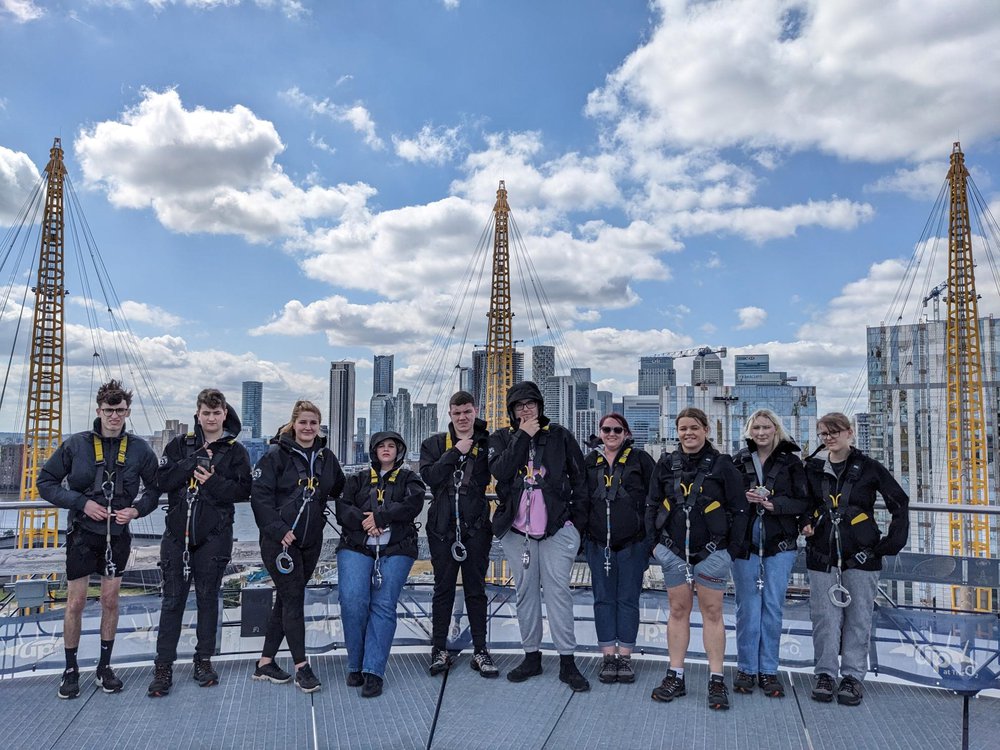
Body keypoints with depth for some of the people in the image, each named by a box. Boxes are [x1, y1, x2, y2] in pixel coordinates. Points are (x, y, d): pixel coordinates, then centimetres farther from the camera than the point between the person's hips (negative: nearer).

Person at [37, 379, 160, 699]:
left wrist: (137, 509, -11)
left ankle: (105, 666, 25)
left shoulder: (140, 449, -4)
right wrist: (81, 503, -14)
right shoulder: (76, 445, -8)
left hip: (118, 535, 2)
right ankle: (70, 669, 22)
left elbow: (155, 488, 7)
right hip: (82, 533, -1)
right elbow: (45, 481, -3)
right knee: (75, 602, 4)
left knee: (110, 600, 10)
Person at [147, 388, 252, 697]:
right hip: (177, 532, 1)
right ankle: (163, 667, 13)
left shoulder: (235, 451, 2)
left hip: (214, 536, -1)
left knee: (208, 598, 10)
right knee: (172, 600, 4)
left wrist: (213, 481, -17)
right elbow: (162, 480, -3)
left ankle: (204, 660, 24)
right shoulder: (180, 445, 7)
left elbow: (243, 490, -5)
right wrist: (190, 464, -15)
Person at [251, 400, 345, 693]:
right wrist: (278, 529, -18)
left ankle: (265, 662, 24)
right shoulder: (276, 455, -8)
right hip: (280, 540, -6)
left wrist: (322, 513, 10)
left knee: (286, 600, 12)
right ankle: (302, 667, 4)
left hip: (311, 542, 6)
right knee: (294, 600, -5)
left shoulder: (326, 457, 8)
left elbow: (340, 490, 22)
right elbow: (260, 495, -13)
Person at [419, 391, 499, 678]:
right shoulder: (435, 444, 7)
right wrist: (456, 452, -12)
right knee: (443, 589, 9)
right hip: (442, 526, 1)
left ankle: (480, 651, 18)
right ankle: (439, 650, 21)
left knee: (476, 589, 9)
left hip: (476, 526, 0)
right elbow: (429, 476, -10)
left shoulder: (487, 444, 4)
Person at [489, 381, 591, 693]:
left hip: (557, 526, -2)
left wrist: (577, 518, 1)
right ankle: (532, 656, 21)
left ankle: (567, 661, 3)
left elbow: (579, 478, 7)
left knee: (558, 590, -5)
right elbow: (500, 471, -12)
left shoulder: (560, 435, 5)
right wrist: (523, 437, -10)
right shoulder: (501, 438, 8)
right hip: (517, 528, 2)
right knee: (525, 592, 9)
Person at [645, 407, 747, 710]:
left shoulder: (721, 464, -2)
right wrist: (654, 541, 7)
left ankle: (717, 680, 13)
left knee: (712, 612, 3)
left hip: (711, 552, -2)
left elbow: (739, 509, 1)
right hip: (673, 551, 3)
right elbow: (652, 505, 11)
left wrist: (732, 546, -3)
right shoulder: (666, 464, 6)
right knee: (678, 611, 9)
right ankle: (675, 677, 18)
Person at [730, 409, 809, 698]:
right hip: (744, 542, 1)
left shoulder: (791, 462, 3)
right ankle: (746, 669, 16)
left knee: (773, 607, 3)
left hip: (779, 544, 0)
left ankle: (768, 670, 15)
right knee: (747, 607, 5)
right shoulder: (739, 461, 7)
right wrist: (744, 498, -11)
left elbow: (803, 502, 0)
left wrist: (775, 504, -16)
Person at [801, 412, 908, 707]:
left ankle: (853, 676, 18)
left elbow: (900, 503, 2)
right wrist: (806, 524, 3)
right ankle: (826, 674, 17)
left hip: (861, 555, -2)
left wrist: (892, 542, -1)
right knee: (825, 618, 4)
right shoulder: (813, 469, 5)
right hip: (822, 555, 2)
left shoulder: (869, 468, -4)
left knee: (858, 617, 5)